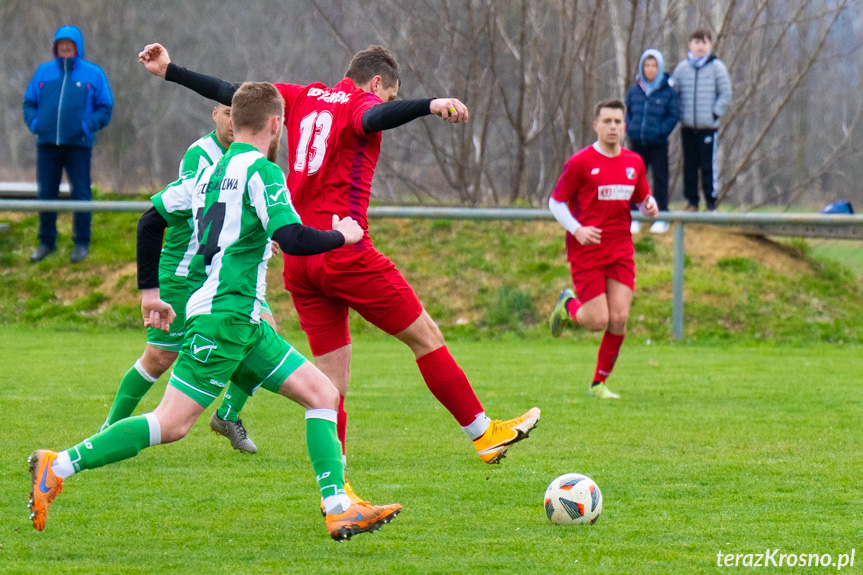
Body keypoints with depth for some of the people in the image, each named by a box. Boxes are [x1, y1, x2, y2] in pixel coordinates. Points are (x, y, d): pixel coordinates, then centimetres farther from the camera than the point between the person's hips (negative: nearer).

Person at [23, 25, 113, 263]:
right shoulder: (43, 72, 10)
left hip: (78, 144, -3)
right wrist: (34, 122, -4)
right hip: (47, 143, 3)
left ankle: (82, 243, 8)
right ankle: (46, 242, 18)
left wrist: (88, 125, -12)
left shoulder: (93, 74, 4)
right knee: (46, 193, 7)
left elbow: (105, 108, 3)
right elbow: (29, 102, 15)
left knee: (81, 194, 0)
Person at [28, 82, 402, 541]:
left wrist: (149, 289, 25)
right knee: (172, 423, -11)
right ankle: (58, 466, -8)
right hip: (226, 317, -10)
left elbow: (151, 220, 18)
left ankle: (339, 508, -3)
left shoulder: (212, 172, 16)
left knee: (322, 395, 5)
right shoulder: (261, 171, -9)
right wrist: (342, 235, -1)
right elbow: (292, 239, -19)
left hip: (242, 324, 10)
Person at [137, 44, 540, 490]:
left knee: (332, 382, 7)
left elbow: (230, 94, 20)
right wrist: (431, 105, -44)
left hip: (297, 262, 7)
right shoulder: (360, 102, -3)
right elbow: (376, 118, -27)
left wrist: (169, 71, 29)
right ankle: (484, 434, 12)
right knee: (425, 336, 6)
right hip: (344, 252, -7)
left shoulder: (304, 97, 17)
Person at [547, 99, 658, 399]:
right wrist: (576, 229, -17)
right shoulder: (580, 162, -7)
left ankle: (599, 383, 9)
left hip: (621, 250, 4)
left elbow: (642, 199, 21)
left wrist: (650, 207, -4)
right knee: (598, 321, -7)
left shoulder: (634, 163, 8)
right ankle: (568, 304, 28)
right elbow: (556, 202, -1)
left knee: (619, 319, -7)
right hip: (587, 251, -4)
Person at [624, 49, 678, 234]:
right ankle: (634, 217, 14)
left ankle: (661, 217, 11)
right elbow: (626, 111, 11)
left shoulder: (668, 91, -3)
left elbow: (672, 116, -2)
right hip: (637, 142, 3)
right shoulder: (634, 90, 5)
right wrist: (630, 128, -4)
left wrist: (661, 131, -14)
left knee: (660, 179, 4)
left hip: (658, 143, -3)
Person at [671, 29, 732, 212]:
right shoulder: (682, 68, 7)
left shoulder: (717, 67, 0)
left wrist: (715, 113, -8)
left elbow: (725, 94, 0)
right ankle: (692, 201, 14)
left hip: (708, 126, -3)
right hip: (688, 127, 3)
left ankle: (711, 201, 1)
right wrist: (679, 114, 0)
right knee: (689, 166, 6)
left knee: (708, 166, -5)